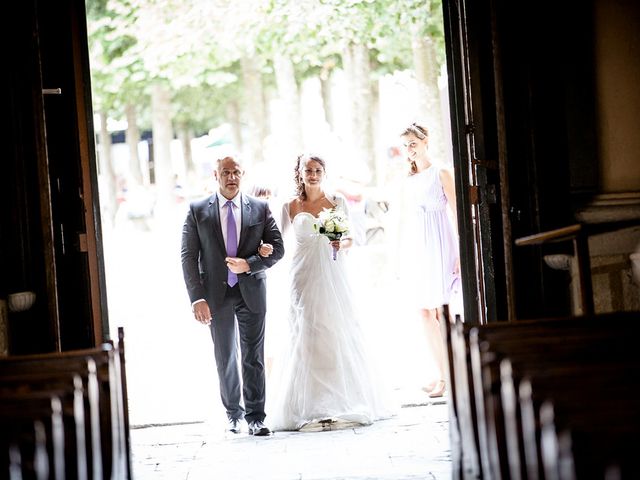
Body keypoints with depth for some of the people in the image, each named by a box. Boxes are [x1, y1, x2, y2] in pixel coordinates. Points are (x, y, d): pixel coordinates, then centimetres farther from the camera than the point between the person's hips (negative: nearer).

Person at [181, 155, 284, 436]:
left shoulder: (260, 208, 3)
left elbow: (277, 248, 2)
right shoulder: (198, 211, 0)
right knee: (225, 358, 10)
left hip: (251, 291, 0)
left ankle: (255, 417, 4)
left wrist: (249, 264, -15)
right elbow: (189, 256, -3)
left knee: (254, 357, -1)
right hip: (216, 294, 0)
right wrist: (197, 298, -12)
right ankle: (234, 413, 25)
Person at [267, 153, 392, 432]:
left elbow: (349, 239, 10)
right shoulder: (291, 207, 5)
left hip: (333, 275, 1)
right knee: (307, 336, -3)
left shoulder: (337, 201, 7)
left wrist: (341, 244, -11)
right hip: (304, 277, -1)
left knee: (339, 333, -1)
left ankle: (344, 403, 7)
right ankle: (310, 409, -1)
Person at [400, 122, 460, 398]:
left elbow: (458, 214, -7)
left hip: (440, 246, -7)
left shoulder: (441, 174, -3)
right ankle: (442, 374, 13)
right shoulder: (411, 180, 15)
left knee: (441, 312, -9)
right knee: (425, 313, 6)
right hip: (418, 248, 7)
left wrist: (461, 253, -13)